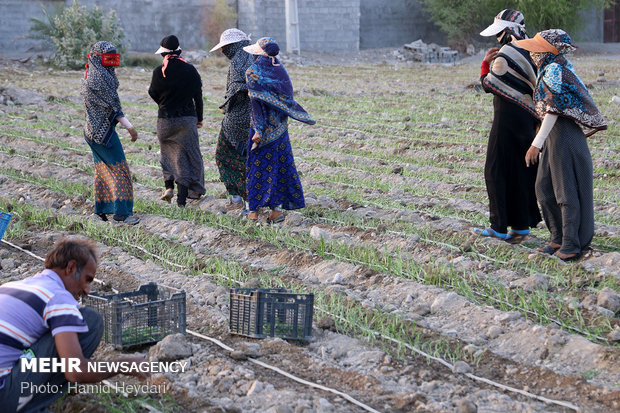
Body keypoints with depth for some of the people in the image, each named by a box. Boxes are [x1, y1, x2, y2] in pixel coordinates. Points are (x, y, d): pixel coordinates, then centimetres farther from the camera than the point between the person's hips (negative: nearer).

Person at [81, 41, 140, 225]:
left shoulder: (91, 76, 14)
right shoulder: (98, 77, -16)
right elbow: (112, 107, -18)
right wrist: (130, 127, -17)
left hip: (94, 131, 10)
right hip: (104, 130, -10)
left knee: (103, 169, 14)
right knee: (118, 168, -8)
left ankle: (101, 210, 18)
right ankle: (121, 211, -10)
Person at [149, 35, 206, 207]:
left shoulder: (159, 72, -9)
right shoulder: (190, 70, -5)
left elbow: (153, 94, 2)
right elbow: (198, 96, 2)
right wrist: (199, 118, 13)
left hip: (165, 120, 0)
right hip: (187, 119, 0)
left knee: (168, 153, 21)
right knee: (187, 155, 6)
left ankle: (169, 186, 6)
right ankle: (182, 198, 3)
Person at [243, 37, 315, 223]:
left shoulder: (253, 73, -12)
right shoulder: (280, 70, 3)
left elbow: (256, 103, -18)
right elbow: (287, 99, 5)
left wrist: (258, 130, -20)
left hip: (262, 126, -4)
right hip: (280, 126, 4)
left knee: (257, 165, 5)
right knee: (281, 164, 9)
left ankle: (254, 210, 9)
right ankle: (277, 207, 8)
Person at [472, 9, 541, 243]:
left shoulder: (504, 56, -17)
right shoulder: (528, 53, 9)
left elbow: (488, 85, -11)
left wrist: (486, 63, 3)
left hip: (507, 121, -8)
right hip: (527, 119, 8)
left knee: (497, 171, 0)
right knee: (522, 170, 12)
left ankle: (499, 227, 1)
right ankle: (521, 225, 16)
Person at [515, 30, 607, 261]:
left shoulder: (554, 71, -17)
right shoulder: (550, 70, 12)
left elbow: (553, 110, -21)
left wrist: (537, 144, -22)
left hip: (564, 135, -10)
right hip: (552, 135, 10)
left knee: (566, 191, -3)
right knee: (544, 189, 13)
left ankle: (571, 245, 4)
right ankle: (559, 238, 22)